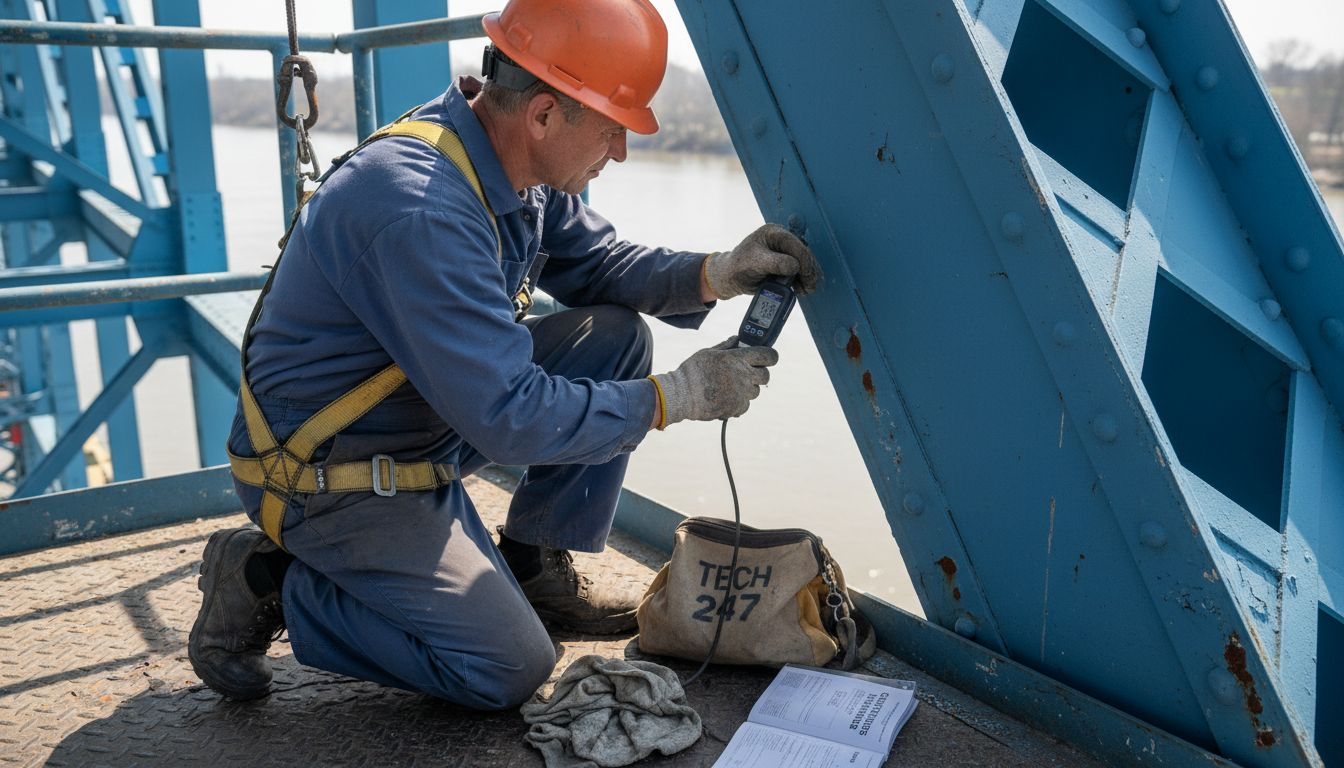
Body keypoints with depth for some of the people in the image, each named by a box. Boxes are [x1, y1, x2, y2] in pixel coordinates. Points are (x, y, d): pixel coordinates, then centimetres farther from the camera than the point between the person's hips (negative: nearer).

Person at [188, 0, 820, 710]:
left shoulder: (525, 170, -5)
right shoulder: (420, 207, -33)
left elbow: (596, 264, 9)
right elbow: (512, 419, -33)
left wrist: (715, 274, -10)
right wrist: (676, 397, -23)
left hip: (427, 421, 9)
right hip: (328, 476, -9)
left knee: (616, 336, 0)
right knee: (509, 670, -12)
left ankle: (532, 566, 11)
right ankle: (266, 583, 2)